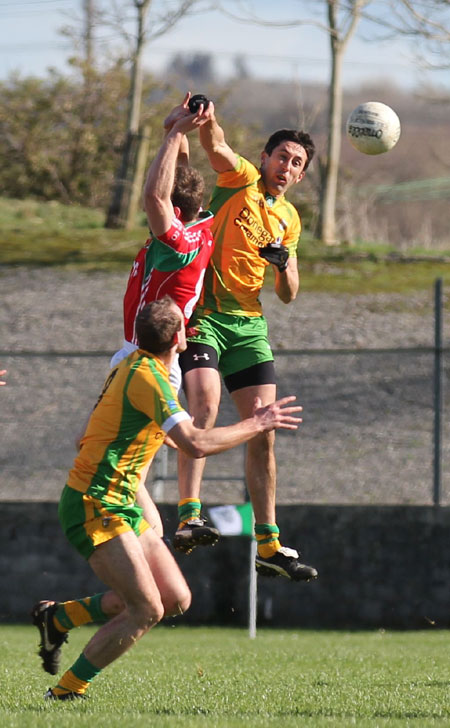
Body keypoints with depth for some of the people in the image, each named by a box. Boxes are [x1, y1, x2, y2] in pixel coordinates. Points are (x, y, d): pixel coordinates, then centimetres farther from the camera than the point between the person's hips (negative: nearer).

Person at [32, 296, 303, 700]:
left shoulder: (132, 364, 12)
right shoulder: (147, 377, -18)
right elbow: (195, 444, -26)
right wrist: (257, 425, -15)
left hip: (120, 506, 10)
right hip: (94, 509, -10)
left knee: (176, 599, 6)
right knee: (146, 610, -14)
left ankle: (60, 617, 16)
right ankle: (67, 691, -4)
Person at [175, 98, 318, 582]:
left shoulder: (289, 219, 17)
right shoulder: (241, 180, 2)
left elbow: (288, 296, 17)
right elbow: (216, 148, -22)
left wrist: (284, 263, -5)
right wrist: (208, 121, -44)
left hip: (249, 325, 6)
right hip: (203, 316, -6)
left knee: (263, 431, 4)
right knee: (205, 403, -28)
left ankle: (268, 546, 11)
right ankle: (188, 517, -35)